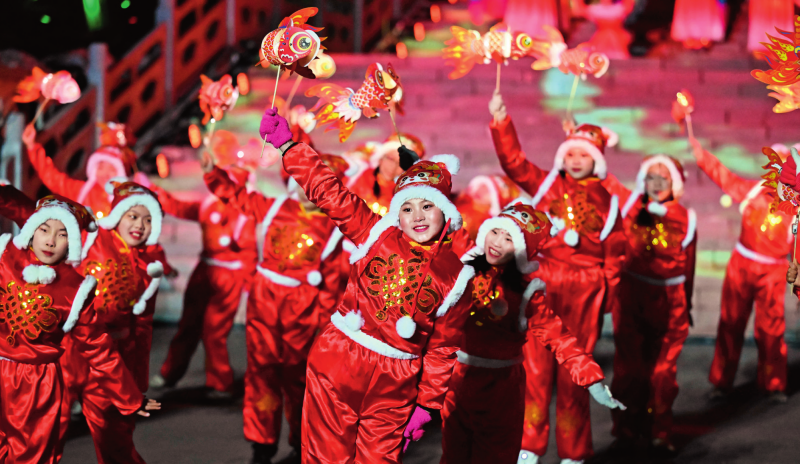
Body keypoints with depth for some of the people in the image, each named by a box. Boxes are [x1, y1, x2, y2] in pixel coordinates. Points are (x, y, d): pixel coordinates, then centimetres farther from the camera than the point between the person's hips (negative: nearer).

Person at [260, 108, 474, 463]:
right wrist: (287, 145, -8)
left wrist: (426, 404, 5)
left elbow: (442, 349, 5)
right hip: (336, 364, 0)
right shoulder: (377, 234, 3)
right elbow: (328, 192, -1)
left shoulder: (454, 275, 1)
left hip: (393, 384, 0)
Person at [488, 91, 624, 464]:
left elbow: (614, 254, 11)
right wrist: (500, 121, -12)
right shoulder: (547, 185, 9)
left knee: (573, 374, 4)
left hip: (584, 292, 0)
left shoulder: (606, 202, 8)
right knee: (536, 366, -3)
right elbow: (513, 161, -1)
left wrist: (606, 292, 5)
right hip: (544, 285, 0)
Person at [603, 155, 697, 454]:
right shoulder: (631, 207, 0)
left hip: (669, 303, 0)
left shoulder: (685, 219, 2)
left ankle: (659, 432, 15)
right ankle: (627, 429, 18)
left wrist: (686, 305, 15)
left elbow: (688, 267, 10)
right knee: (630, 367, 5)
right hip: (631, 298, 0)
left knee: (663, 372, 4)